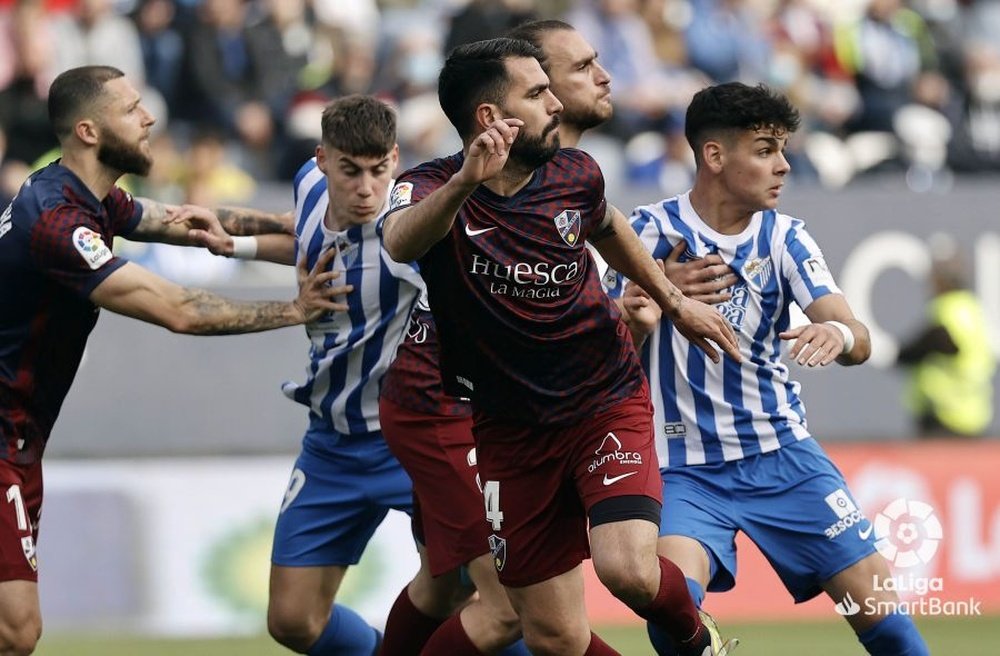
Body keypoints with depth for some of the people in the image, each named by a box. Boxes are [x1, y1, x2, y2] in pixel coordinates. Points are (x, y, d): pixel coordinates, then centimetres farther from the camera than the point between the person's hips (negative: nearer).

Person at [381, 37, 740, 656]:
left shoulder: (575, 175, -5)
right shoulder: (431, 188, -15)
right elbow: (400, 242, -41)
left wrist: (677, 303, 26)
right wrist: (465, 183, -58)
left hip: (607, 402, 1)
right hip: (512, 430, 0)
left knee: (629, 571, -24)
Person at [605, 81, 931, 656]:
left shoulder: (784, 238, 0)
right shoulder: (655, 231, -4)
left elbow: (858, 340, -12)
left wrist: (840, 334, -36)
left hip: (783, 457, 2)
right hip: (686, 471, -2)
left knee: (878, 609, -6)